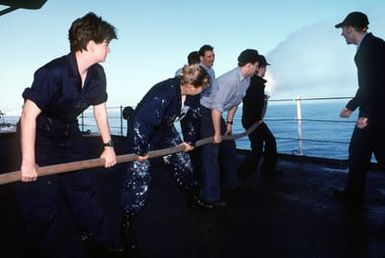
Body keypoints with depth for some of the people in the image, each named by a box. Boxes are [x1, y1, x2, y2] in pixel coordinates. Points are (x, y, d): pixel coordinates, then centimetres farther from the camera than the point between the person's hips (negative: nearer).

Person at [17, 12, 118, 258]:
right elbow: (29, 115, -31)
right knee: (42, 201, -4)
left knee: (85, 188, 13)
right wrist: (28, 162, -30)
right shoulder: (54, 72, -31)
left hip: (69, 134, 7)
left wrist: (108, 145, 6)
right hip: (40, 136, -7)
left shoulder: (97, 74, -9)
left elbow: (100, 109, 4)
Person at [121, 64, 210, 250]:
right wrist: (139, 150, -32)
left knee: (182, 162, 12)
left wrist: (189, 140, 11)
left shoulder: (192, 95, -14)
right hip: (142, 132, -7)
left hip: (165, 130, 7)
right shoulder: (163, 94, -39)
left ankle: (195, 196, 38)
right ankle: (126, 224, 0)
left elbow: (192, 117, 5)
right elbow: (141, 121, -40)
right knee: (140, 174, -11)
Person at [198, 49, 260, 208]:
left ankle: (229, 182, 35)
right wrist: (217, 133, -23)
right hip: (205, 112, -10)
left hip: (216, 113, 10)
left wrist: (229, 123, 11)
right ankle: (210, 197, -9)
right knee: (211, 152, -12)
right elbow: (217, 108, -29)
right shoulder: (230, 80, -28)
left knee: (229, 147, 18)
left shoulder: (246, 80, 1)